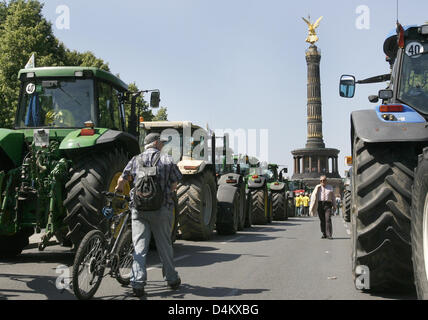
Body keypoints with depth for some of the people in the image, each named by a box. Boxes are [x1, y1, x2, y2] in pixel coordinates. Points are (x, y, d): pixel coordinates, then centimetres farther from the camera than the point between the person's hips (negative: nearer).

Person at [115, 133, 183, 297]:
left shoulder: (136, 160, 6)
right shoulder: (167, 160, 1)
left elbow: (122, 180, 7)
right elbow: (175, 184, 0)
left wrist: (119, 190, 29)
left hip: (139, 209, 1)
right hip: (162, 209, -1)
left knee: (139, 247, 2)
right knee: (164, 245, 11)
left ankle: (138, 284, -6)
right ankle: (172, 280, 24)